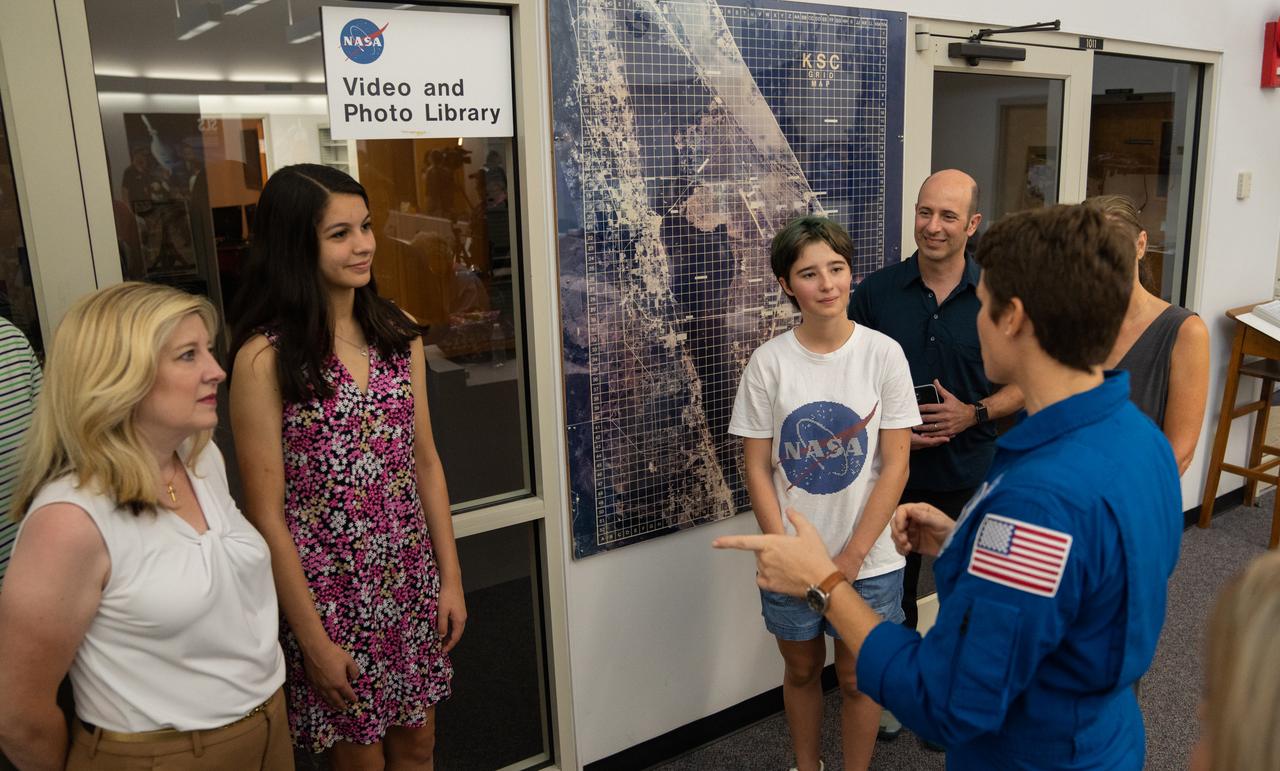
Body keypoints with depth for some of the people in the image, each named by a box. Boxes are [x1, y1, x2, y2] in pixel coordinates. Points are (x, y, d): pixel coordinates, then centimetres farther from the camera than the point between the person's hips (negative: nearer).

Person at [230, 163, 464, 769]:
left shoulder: (399, 334, 1)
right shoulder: (266, 357, -16)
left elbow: (425, 462, 5)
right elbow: (266, 514, -14)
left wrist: (450, 576, 4)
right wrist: (313, 640, -11)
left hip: (412, 582, 5)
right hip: (332, 594, -4)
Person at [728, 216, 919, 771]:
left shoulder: (883, 354, -10)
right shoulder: (769, 361, -7)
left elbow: (895, 465, -8)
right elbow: (756, 469, -4)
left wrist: (850, 557, -11)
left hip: (866, 559, -1)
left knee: (856, 678, 14)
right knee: (801, 669, 20)